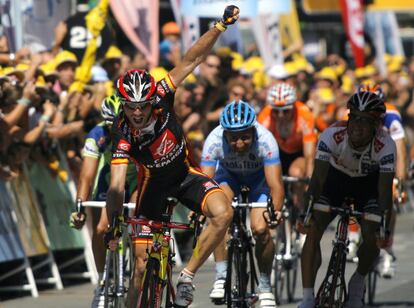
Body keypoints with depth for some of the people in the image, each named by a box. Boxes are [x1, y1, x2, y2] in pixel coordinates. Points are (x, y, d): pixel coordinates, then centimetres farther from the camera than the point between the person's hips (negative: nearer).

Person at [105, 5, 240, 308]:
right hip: (154, 183, -1)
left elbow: (192, 59, -24)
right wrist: (113, 225, -47)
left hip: (185, 173, 1)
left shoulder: (161, 97, -25)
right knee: (142, 266, -4)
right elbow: (117, 185, -34)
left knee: (224, 213, -29)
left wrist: (221, 26, -33)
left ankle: (187, 276, -13)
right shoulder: (123, 135, -29)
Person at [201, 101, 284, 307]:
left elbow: (275, 184, -40)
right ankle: (221, 276, -18)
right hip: (228, 174, 1)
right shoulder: (214, 141, -34)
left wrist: (276, 211, -57)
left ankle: (265, 285, 3)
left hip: (258, 176, -1)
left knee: (260, 229, -18)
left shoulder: (265, 140, -37)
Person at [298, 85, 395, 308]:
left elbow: (385, 190, -34)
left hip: (368, 183, 0)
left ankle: (358, 282, 13)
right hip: (335, 179, 0)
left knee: (372, 238, -18)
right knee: (313, 231, -18)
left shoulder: (385, 145, -33)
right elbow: (318, 179, -37)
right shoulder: (332, 136, -33)